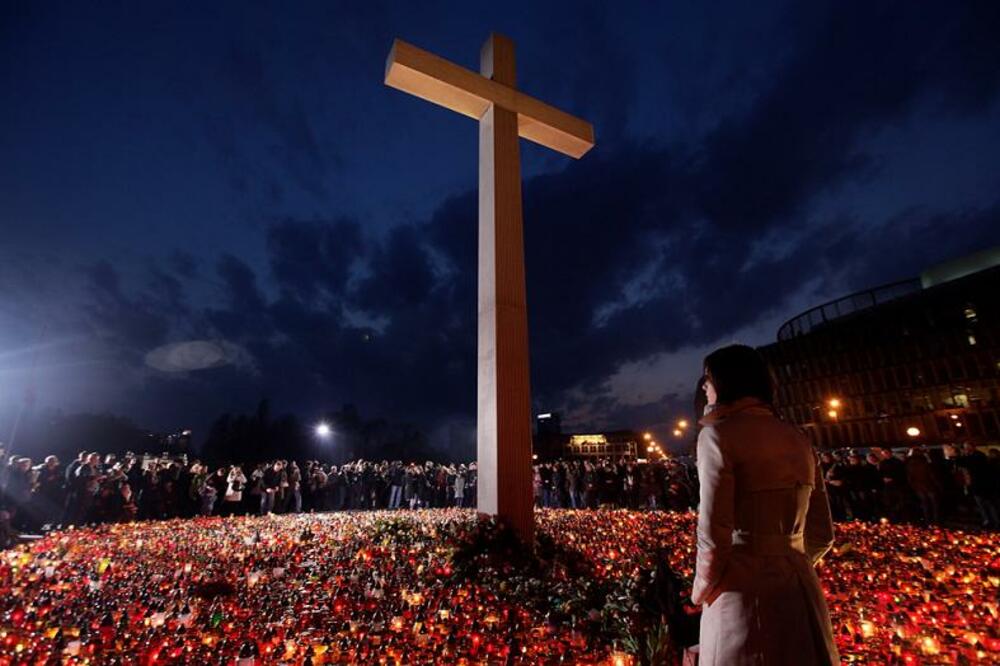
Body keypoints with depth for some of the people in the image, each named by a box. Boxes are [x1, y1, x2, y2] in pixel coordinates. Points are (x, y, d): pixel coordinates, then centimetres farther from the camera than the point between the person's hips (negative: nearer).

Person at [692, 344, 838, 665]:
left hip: (746, 594, -6)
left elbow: (713, 533, -18)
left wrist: (702, 592, -2)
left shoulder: (719, 433, -14)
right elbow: (822, 534, 11)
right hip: (802, 593, 7)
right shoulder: (797, 439, 7)